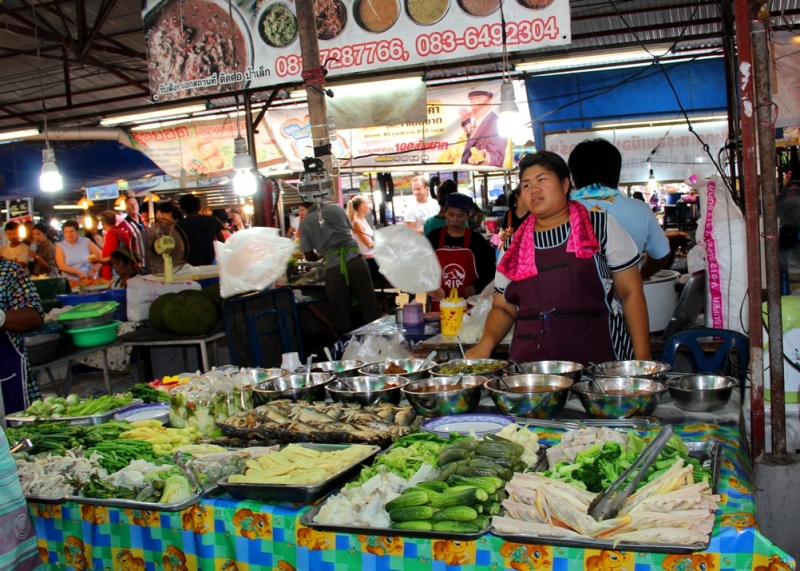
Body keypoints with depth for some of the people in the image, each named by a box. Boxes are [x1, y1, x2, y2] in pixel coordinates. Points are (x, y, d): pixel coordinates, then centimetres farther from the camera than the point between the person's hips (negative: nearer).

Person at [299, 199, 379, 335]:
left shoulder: (305, 223, 5)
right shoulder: (337, 208, 10)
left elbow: (309, 256, 8)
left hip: (333, 267, -1)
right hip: (355, 259, 1)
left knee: (341, 312, 10)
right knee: (369, 304, 9)